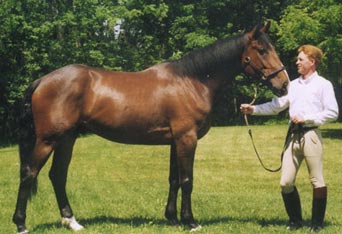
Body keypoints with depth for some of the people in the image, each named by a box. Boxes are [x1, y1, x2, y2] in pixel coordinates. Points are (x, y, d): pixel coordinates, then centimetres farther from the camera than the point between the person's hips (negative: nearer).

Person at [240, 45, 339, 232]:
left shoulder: (323, 85, 0)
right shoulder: (293, 84, 16)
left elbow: (332, 112, -7)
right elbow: (276, 106, 14)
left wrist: (306, 118, -12)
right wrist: (254, 110, 3)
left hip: (310, 134, -5)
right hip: (293, 135, 5)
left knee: (317, 181, 0)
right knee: (286, 183, 3)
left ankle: (317, 223, 10)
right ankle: (295, 220, 17)